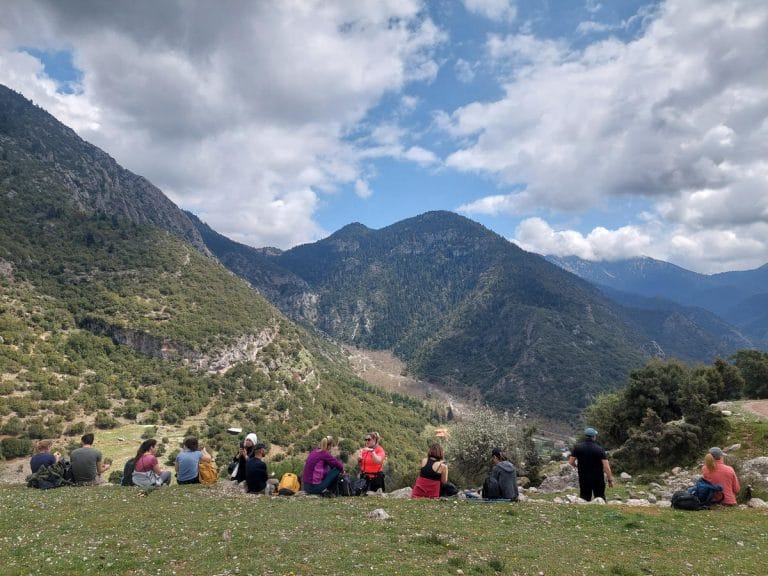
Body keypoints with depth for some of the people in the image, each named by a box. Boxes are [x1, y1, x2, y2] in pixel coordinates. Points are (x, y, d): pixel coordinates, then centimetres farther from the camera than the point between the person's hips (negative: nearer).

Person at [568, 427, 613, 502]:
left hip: (583, 478, 2)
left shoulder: (577, 447, -6)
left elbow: (571, 462, -2)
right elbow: (606, 467, -15)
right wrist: (610, 480, -6)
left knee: (584, 499, 9)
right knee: (600, 498, 12)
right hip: (598, 478, -1)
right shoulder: (600, 449, -13)